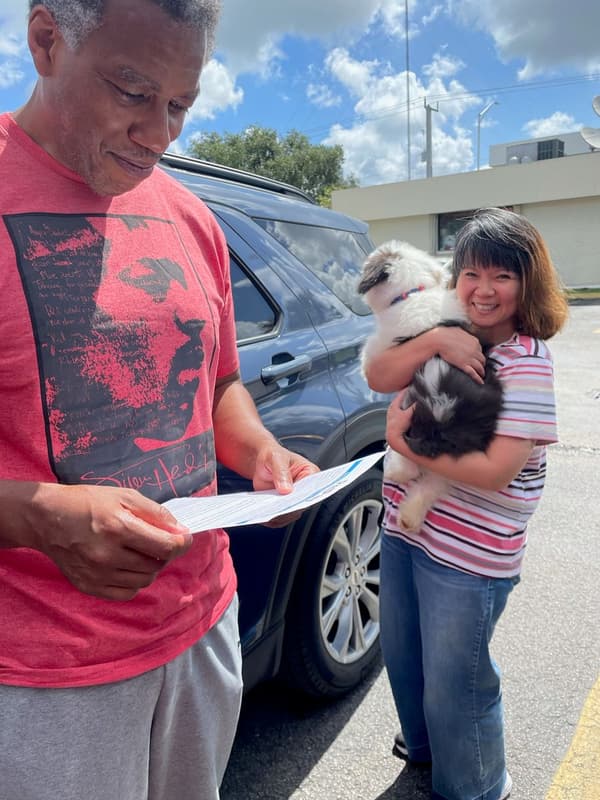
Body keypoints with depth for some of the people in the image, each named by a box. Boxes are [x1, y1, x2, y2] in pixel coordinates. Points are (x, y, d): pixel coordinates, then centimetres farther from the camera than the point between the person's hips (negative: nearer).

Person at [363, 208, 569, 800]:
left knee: (453, 683, 11)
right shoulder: (446, 334, 2)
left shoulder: (527, 363, -17)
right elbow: (378, 377, -10)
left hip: (468, 554, -7)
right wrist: (433, 341, -25)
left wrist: (406, 446, -20)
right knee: (401, 653, 25)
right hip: (402, 528, 7)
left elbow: (496, 471, -24)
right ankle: (423, 743, 55)